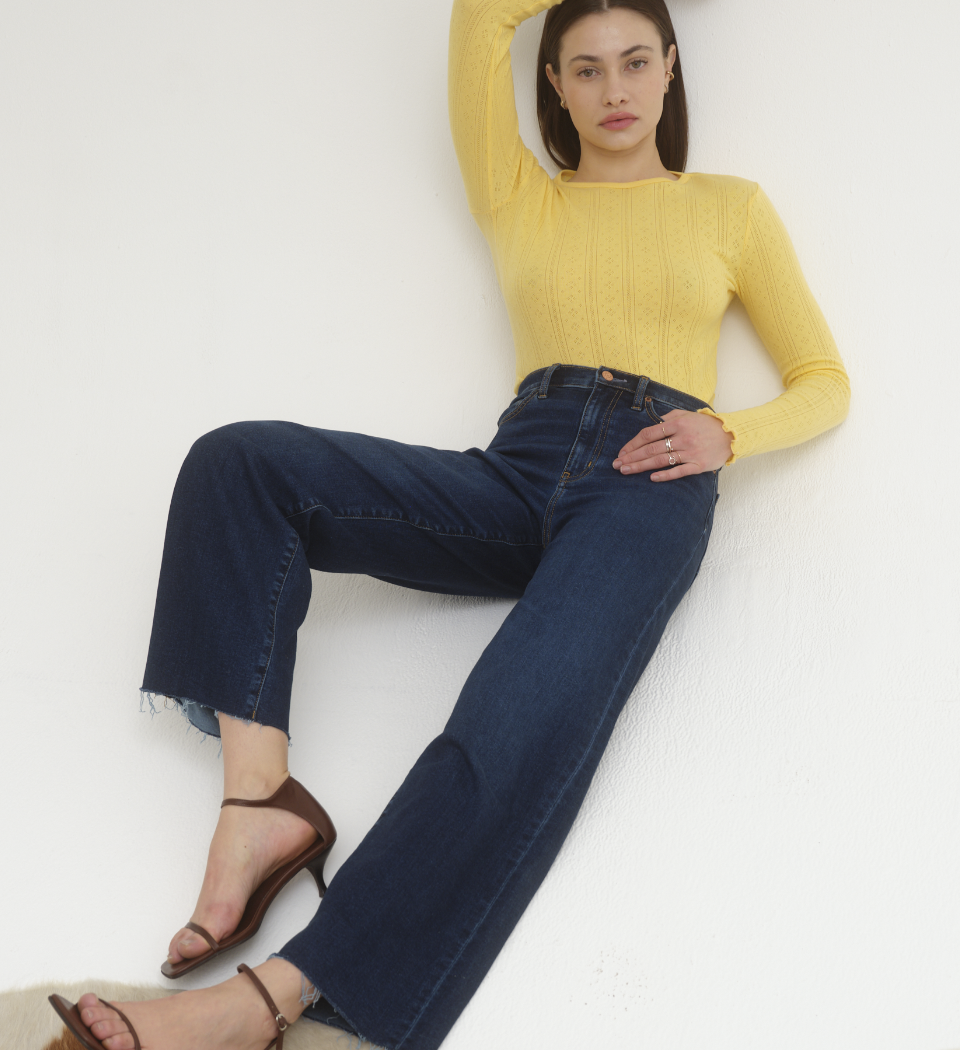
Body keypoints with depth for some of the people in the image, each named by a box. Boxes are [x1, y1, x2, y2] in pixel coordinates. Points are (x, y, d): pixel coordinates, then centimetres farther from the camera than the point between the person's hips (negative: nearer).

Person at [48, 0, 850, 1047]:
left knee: (517, 738, -33)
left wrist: (726, 432, -3)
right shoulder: (519, 201, 22)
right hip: (515, 478, 3)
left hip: (646, 491, -3)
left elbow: (825, 381, 17)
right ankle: (261, 801, -27)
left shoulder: (730, 206, 19)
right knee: (239, 461, -19)